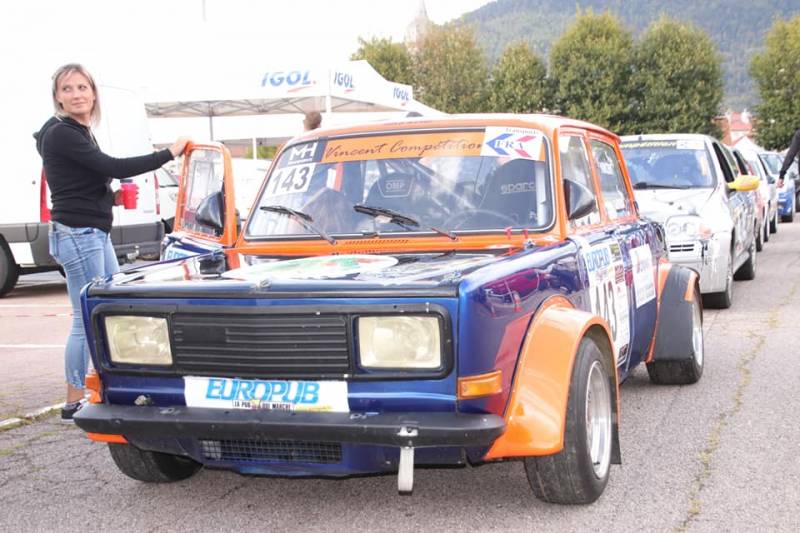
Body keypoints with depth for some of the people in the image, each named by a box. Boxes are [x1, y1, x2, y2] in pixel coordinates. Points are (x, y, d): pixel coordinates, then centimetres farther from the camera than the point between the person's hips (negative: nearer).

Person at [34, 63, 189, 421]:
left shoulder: (81, 133, 16)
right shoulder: (61, 134, -14)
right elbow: (113, 167, -22)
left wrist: (112, 198, 8)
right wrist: (169, 154, -18)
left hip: (95, 233, 10)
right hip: (77, 234, -10)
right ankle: (74, 404, 4)